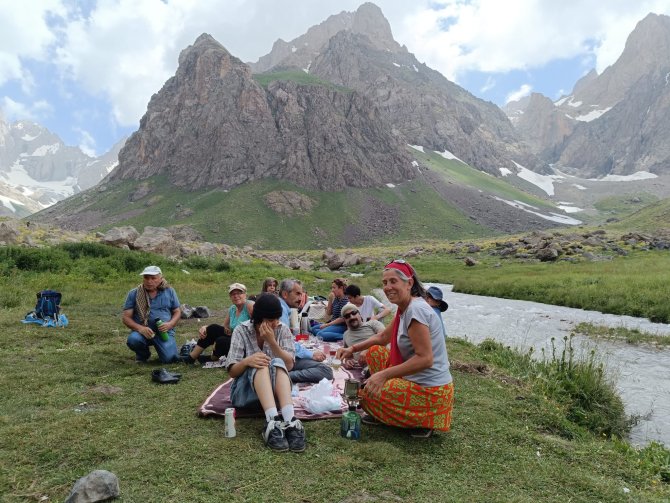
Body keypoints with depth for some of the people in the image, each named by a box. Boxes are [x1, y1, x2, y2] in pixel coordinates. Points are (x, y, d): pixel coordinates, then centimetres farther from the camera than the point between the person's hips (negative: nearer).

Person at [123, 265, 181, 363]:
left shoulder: (169, 291, 6)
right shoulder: (134, 294, 2)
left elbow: (177, 312, 11)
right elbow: (126, 317, 0)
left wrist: (170, 324, -11)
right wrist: (140, 328, -18)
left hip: (164, 331, 0)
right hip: (142, 330, 1)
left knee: (169, 358, -22)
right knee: (133, 339, -34)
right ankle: (142, 355, 3)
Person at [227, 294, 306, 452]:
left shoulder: (283, 330, -2)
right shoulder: (242, 330, -6)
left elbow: (289, 365, -11)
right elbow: (232, 372, -8)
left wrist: (272, 341, -24)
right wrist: (246, 361, -30)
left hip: (275, 389, 1)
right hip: (246, 391, -1)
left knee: (277, 363, -31)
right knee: (260, 364, -33)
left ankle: (290, 421, -50)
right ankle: (273, 422, -53)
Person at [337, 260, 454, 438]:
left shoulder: (416, 310, -22)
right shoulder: (404, 308, 7)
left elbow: (425, 359, -26)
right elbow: (383, 337, 19)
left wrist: (383, 374, -25)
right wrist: (353, 348, 9)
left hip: (429, 390, -10)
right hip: (416, 380, 10)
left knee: (364, 394, -3)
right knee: (374, 352, 16)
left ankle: (422, 421, 4)